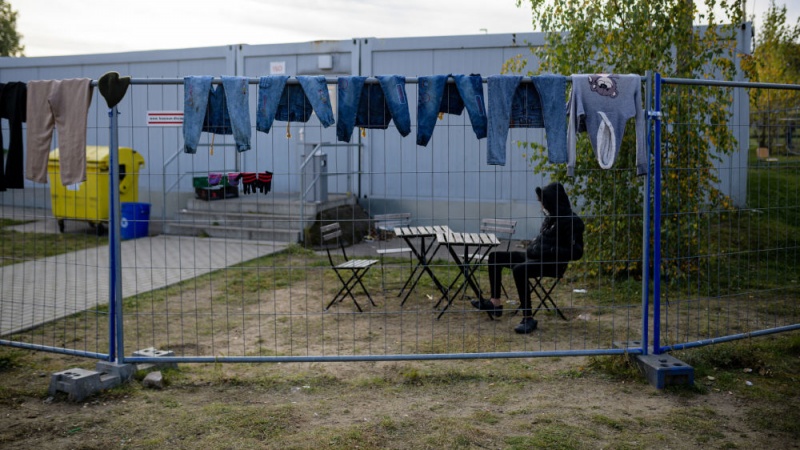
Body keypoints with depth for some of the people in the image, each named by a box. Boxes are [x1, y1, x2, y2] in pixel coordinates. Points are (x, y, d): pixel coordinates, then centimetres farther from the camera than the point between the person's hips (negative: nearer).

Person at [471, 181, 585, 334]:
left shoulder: (572, 221, -13)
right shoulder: (550, 217, 13)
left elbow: (576, 252, -18)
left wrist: (550, 252, -22)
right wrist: (534, 244, 9)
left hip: (550, 262, -10)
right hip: (534, 256, 10)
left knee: (519, 270, -37)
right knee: (495, 257, 9)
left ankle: (528, 318, -32)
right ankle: (495, 303, 7)